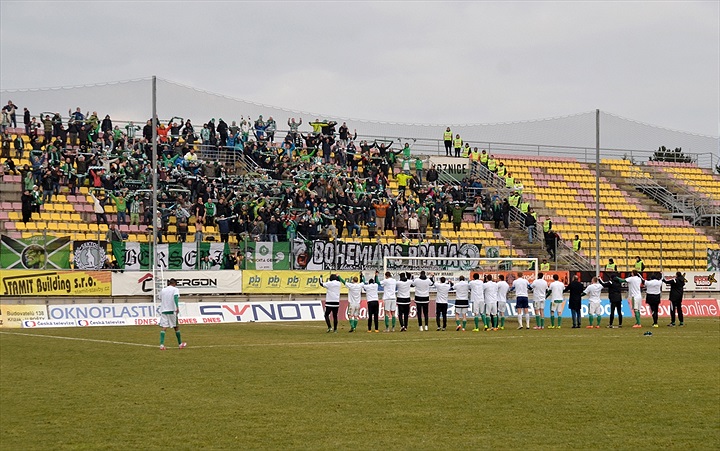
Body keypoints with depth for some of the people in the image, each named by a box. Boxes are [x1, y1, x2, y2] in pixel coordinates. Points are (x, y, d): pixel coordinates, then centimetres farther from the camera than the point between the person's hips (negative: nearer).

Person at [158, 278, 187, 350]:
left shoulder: (163, 290, 15)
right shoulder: (175, 289, 1)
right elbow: (175, 297, -17)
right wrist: (177, 307, -28)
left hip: (163, 310, 3)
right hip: (172, 310, -3)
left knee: (164, 327, -4)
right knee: (176, 327, 11)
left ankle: (161, 344, -20)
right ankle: (180, 344, 22)